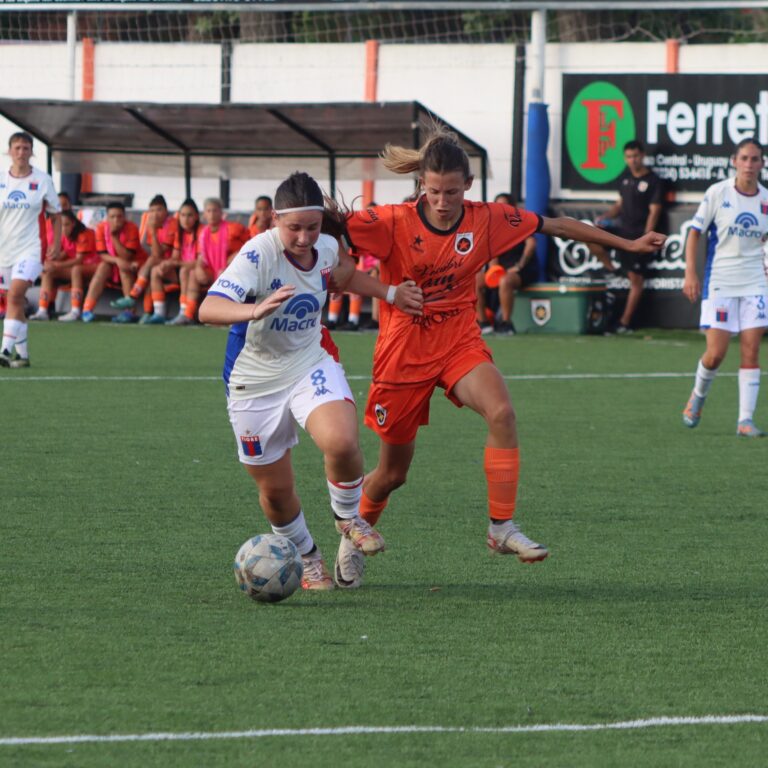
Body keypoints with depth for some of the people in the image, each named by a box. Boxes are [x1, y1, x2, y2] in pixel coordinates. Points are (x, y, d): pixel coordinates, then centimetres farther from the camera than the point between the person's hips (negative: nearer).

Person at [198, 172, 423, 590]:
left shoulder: (327, 248, -7)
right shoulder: (258, 254, -25)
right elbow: (208, 308, -40)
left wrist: (389, 293, 16)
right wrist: (254, 310, -57)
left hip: (311, 366, 3)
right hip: (255, 381, -3)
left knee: (341, 442, -26)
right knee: (276, 490, 5)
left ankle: (348, 516, 5)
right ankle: (308, 559, 35)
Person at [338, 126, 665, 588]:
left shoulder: (487, 220, -4)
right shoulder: (395, 223, -12)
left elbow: (557, 226, 6)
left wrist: (626, 244, 11)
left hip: (460, 342, 2)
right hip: (403, 350, -2)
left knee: (501, 412, -30)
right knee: (393, 473, 6)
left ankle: (502, 527, -22)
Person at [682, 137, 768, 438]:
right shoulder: (718, 193, -5)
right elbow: (695, 232, -1)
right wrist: (690, 273, -8)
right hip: (719, 282, -3)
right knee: (716, 353, -6)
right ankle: (698, 395, 24)